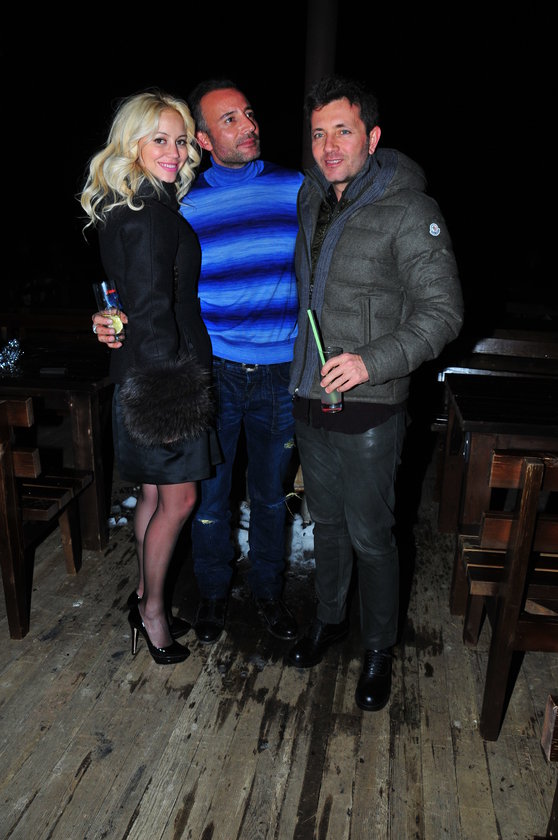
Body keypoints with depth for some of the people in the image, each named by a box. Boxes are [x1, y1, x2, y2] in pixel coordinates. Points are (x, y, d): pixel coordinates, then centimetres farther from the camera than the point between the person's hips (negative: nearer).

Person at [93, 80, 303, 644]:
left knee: (270, 494, 15)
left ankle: (268, 591, 38)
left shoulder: (295, 190, 2)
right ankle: (213, 592, 36)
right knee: (208, 493, 11)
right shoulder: (181, 206, -2)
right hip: (211, 374, -1)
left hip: (279, 374, 1)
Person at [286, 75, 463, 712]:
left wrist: (373, 360, -27)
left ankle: (378, 652, 29)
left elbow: (442, 311, -15)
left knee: (371, 536, 7)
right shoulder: (311, 199, 9)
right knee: (326, 521, 20)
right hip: (310, 399, 6)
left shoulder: (408, 211, -12)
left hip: (368, 410, -6)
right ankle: (328, 619, 42)